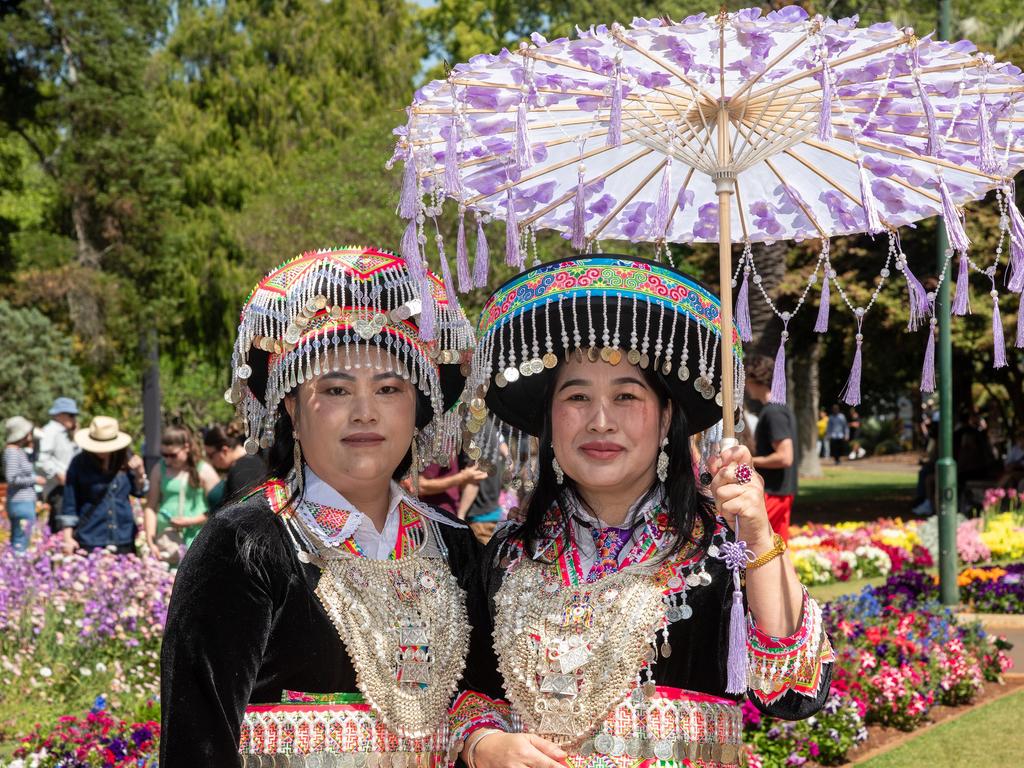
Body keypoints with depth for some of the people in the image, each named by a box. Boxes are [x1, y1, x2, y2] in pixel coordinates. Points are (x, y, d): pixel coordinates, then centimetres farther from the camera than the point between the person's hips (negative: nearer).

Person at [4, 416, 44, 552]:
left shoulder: (19, 450, 11)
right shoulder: (12, 451, -15)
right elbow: (12, 479, -22)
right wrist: (35, 480, -13)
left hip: (25, 502, 10)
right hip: (22, 504, -10)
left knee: (16, 543, 14)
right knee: (21, 545, -9)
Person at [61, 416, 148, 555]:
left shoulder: (126, 460, 1)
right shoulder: (79, 464, -5)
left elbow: (140, 492, 14)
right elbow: (69, 503, -1)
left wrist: (139, 473, -5)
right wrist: (67, 537, -6)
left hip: (124, 539, 3)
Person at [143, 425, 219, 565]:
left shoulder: (204, 472, 1)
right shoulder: (159, 470, 10)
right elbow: (151, 507, 9)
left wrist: (191, 521, -13)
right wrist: (150, 542, 0)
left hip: (195, 539, -3)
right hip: (165, 538, 3)